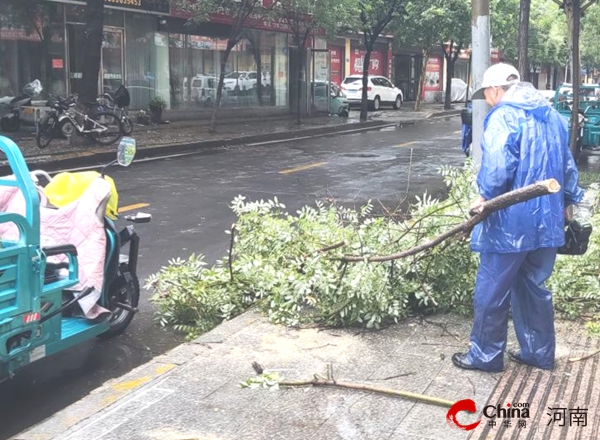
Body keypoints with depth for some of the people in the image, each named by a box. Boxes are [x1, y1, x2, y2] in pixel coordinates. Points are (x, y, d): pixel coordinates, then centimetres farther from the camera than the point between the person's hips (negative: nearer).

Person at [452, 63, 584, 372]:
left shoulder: (503, 117, -12)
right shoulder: (551, 115, 14)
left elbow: (498, 166, -23)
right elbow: (568, 165, 20)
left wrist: (485, 197, -9)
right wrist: (568, 201, 29)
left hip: (510, 222, -8)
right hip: (547, 221, 8)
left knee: (492, 291, 4)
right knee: (534, 287, 18)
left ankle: (485, 355, 14)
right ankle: (539, 352, 26)